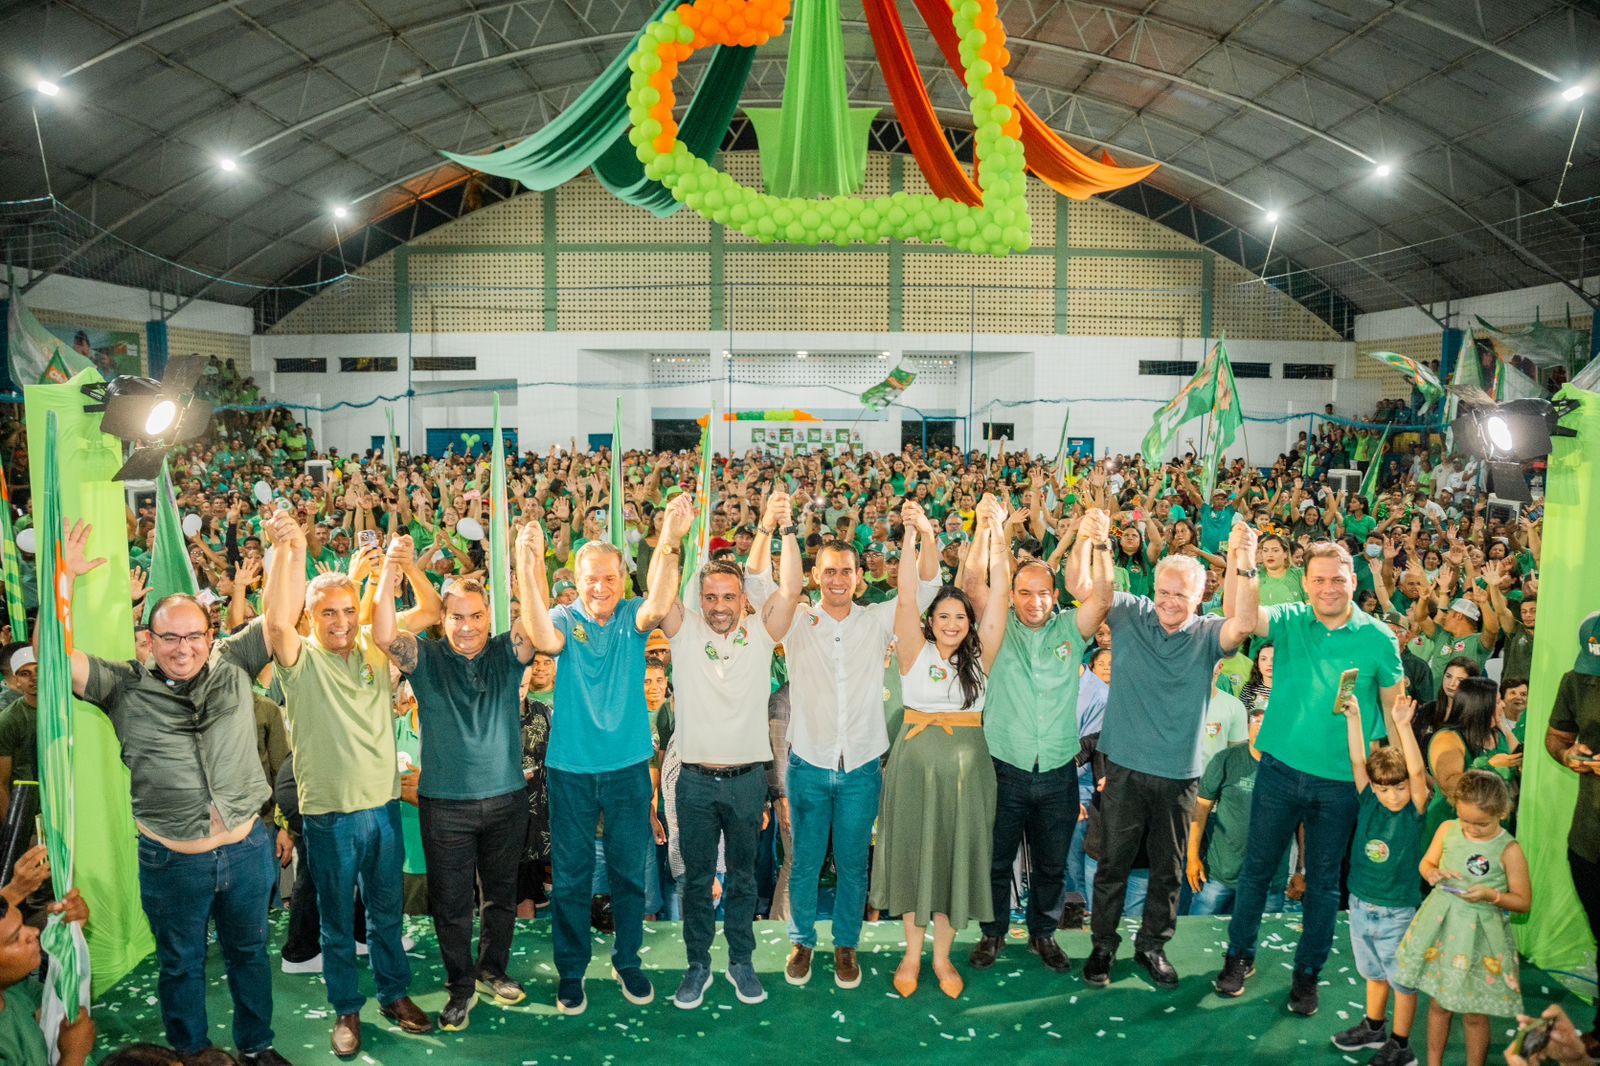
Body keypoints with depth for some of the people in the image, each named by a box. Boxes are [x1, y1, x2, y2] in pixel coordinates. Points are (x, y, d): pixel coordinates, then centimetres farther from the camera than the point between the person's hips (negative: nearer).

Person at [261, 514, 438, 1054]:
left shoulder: (374, 646, 1)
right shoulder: (300, 659, -9)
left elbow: (429, 611, -4)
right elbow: (277, 620, -30)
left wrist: (408, 565, -22)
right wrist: (287, 548, -41)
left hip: (382, 803, 3)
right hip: (328, 813, -3)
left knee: (388, 912, 18)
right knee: (337, 920, 14)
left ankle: (395, 994, 36)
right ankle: (347, 1009, 31)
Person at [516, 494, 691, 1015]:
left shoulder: (632, 618, -3)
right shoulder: (565, 619, -6)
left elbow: (659, 606, -27)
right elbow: (544, 638, -30)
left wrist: (669, 542, -42)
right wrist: (528, 568, -43)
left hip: (628, 766, 1)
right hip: (571, 769, -1)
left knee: (629, 871, 14)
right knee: (570, 875, 11)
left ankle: (627, 961, 33)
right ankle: (571, 969, 29)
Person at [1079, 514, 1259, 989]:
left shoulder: (1207, 634, -4)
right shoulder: (1131, 615, -3)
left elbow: (1244, 623, -25)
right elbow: (1081, 588, -14)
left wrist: (1243, 563, -39)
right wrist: (1089, 542, -34)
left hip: (1179, 775, 1)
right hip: (1125, 767, -1)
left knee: (1168, 869, 15)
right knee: (1113, 864, 11)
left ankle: (1152, 946, 34)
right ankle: (1103, 945, 29)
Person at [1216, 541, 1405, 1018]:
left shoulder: (1378, 638, -4)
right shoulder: (1290, 621, -4)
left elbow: (1395, 707, 3)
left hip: (1340, 781, 0)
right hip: (1280, 768, 0)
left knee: (1323, 883, 13)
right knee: (1256, 868, 11)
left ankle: (1308, 972, 30)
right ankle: (1239, 956, 29)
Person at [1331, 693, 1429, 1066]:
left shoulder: (1414, 811, -14)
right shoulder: (1369, 803, -4)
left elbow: (1417, 771, -28)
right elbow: (1358, 761, -9)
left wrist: (1403, 725, -37)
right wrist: (1353, 718, -17)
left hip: (1398, 912, -4)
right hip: (1362, 905, 5)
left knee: (1403, 979, 10)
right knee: (1373, 972, 23)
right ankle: (1374, 1028, 41)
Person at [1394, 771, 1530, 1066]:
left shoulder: (1508, 850, -14)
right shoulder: (1447, 830, -5)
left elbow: (1523, 901, -6)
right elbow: (1427, 862, 10)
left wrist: (1491, 895, -23)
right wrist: (1431, 873, -12)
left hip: (1479, 934, -3)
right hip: (1441, 925, 4)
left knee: (1474, 1014, 9)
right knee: (1438, 1004, 17)